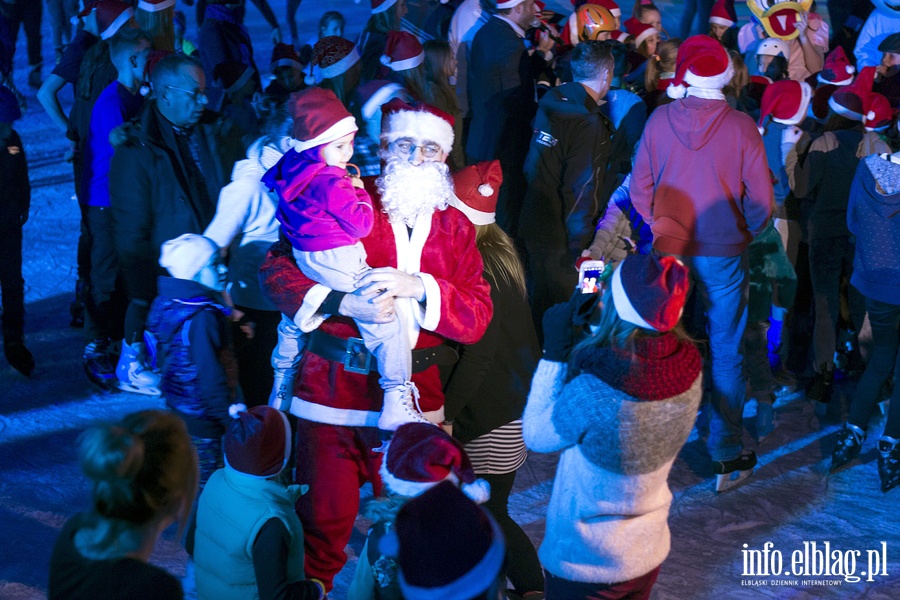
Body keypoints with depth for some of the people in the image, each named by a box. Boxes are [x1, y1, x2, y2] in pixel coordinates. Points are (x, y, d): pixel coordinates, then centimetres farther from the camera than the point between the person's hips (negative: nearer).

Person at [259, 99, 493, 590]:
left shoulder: (455, 227, 10)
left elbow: (477, 318, 0)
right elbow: (276, 268, -6)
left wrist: (419, 287, -17)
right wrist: (345, 304, -19)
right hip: (332, 394, -2)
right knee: (324, 519, 4)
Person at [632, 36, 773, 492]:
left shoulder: (659, 120, -7)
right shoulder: (740, 127, -13)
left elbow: (640, 188, -1)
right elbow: (760, 199, -9)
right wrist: (745, 234, 9)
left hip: (669, 250, 2)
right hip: (724, 253, -2)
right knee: (725, 353, 7)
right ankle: (727, 457, 10)